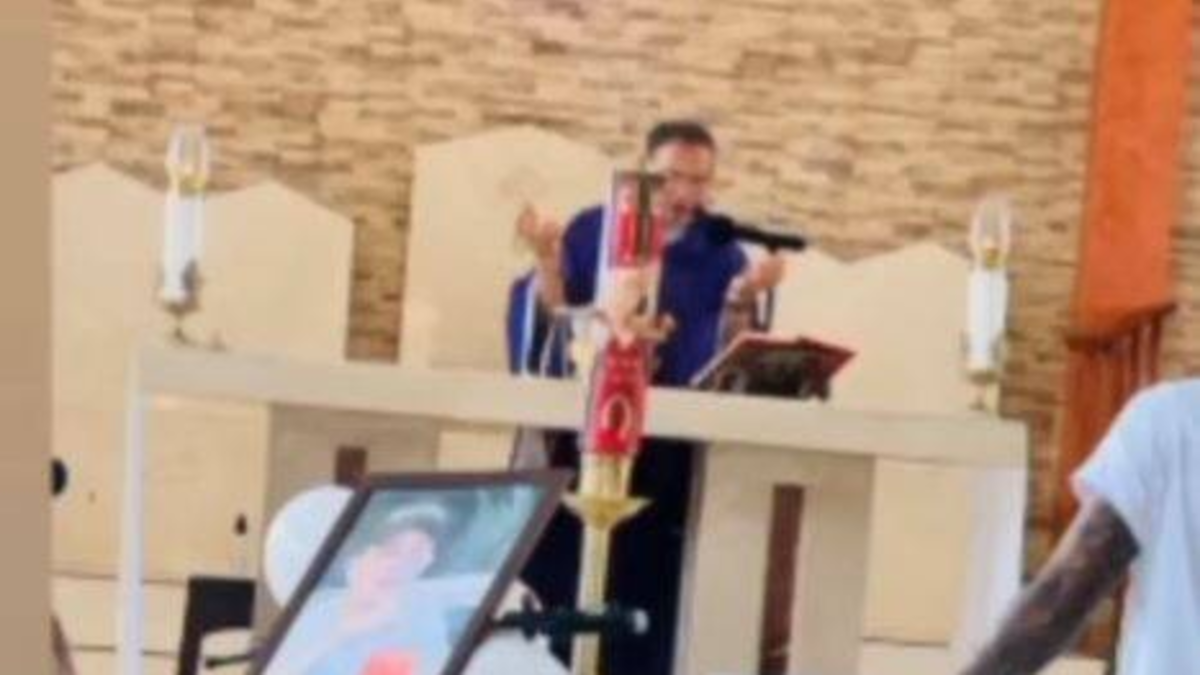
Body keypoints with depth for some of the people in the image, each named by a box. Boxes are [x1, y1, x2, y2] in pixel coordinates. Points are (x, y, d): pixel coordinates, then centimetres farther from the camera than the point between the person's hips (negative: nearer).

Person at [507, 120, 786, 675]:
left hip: (667, 455, 0)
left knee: (644, 584, -1)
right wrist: (549, 262, -19)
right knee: (560, 577, 2)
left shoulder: (721, 256, 4)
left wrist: (740, 302, -21)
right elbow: (550, 323, -4)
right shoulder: (593, 230, 3)